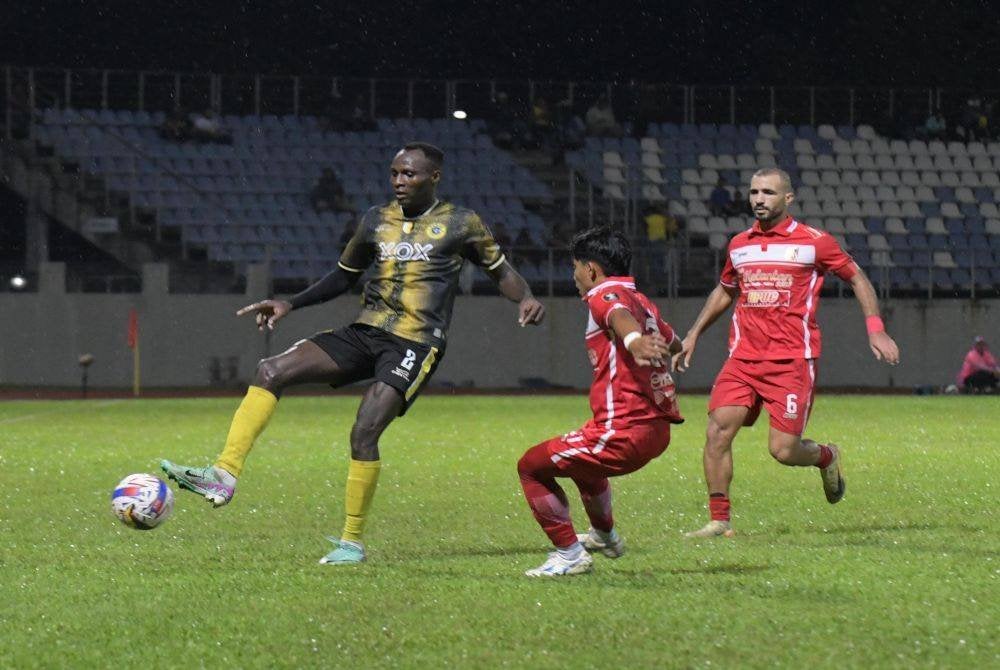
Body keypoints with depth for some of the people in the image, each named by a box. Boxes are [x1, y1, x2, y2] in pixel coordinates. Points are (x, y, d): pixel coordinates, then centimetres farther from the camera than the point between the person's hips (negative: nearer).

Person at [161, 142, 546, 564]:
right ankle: (225, 474, -20)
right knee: (272, 371, -14)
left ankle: (353, 542, -6)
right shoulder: (376, 221, 14)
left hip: (416, 344, -5)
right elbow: (344, 276, 26)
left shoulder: (460, 225, 2)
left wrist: (525, 298, -11)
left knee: (364, 432, -22)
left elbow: (500, 270, 10)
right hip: (365, 333, 5)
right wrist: (290, 305, 16)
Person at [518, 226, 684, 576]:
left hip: (625, 431, -10)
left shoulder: (605, 295, -8)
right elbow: (674, 344, 35)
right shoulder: (642, 301, 18)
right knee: (582, 457, 39)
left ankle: (569, 554, -2)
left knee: (531, 467, -1)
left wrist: (634, 342, -57)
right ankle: (604, 536, 58)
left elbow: (621, 316, -33)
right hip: (658, 429, 10)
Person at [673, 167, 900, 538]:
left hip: (792, 361, -4)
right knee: (718, 430, -14)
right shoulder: (739, 244, 13)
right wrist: (694, 334, 27)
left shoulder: (813, 242, -1)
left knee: (783, 449, -9)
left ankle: (826, 457, 27)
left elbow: (857, 278, 9)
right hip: (743, 358, 4)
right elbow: (724, 291, 31)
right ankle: (719, 521, -5)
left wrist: (875, 329, -1)